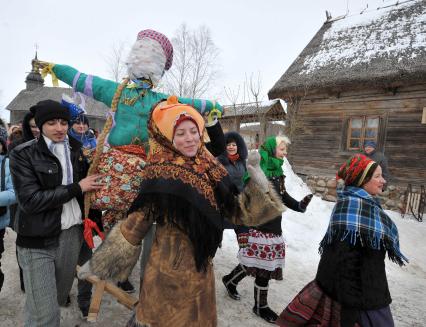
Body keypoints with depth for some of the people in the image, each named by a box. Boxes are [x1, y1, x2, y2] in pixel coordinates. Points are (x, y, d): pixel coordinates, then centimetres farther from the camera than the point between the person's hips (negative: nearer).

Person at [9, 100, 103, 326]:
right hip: (38, 241, -4)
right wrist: (76, 188, -15)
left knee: (60, 298, 18)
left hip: (72, 234, 4)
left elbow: (90, 180, 16)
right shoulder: (23, 154, -7)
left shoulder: (76, 150, 6)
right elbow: (30, 200, -17)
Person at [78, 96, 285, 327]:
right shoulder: (161, 176, -17)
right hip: (168, 273, -4)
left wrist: (257, 184, -8)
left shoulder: (211, 170, -4)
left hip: (200, 270, 5)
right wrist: (96, 265, -6)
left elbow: (238, 212, 3)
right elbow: (133, 227, -10)